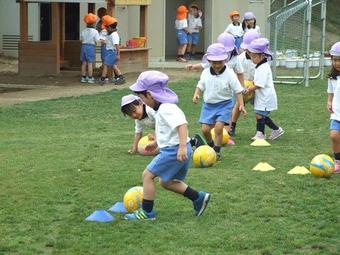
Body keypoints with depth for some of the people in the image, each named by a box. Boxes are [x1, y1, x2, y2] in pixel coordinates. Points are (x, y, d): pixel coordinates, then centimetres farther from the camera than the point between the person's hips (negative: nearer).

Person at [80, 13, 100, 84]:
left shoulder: (83, 31, 5)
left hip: (84, 46, 4)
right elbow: (97, 41, -9)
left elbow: (81, 40, 6)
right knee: (90, 63, 0)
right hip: (91, 47, -4)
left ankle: (83, 77, 16)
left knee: (84, 63, 10)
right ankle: (90, 78, 2)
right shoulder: (95, 31, -8)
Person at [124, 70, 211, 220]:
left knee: (147, 175, -4)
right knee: (166, 182, 21)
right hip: (171, 148, 11)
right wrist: (156, 143, 38)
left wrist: (182, 146, -39)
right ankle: (199, 198, 21)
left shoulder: (166, 109, -19)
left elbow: (182, 124, -31)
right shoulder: (164, 107, 15)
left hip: (174, 150, -11)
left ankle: (147, 212, 1)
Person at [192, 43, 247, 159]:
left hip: (224, 104, -4)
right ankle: (210, 145, 27)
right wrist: (196, 94, -7)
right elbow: (200, 86, 13)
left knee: (218, 127, -16)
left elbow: (238, 90, -8)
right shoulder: (206, 73, 0)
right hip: (208, 104, 4)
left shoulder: (229, 74, -11)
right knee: (205, 129, -1)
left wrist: (241, 105, -15)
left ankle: (217, 151, -2)